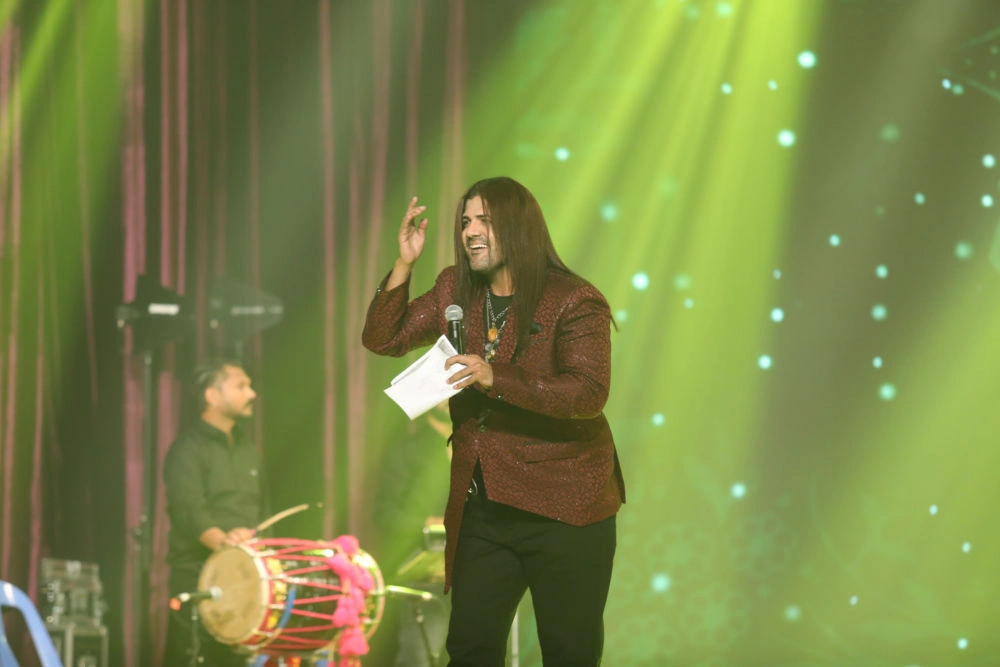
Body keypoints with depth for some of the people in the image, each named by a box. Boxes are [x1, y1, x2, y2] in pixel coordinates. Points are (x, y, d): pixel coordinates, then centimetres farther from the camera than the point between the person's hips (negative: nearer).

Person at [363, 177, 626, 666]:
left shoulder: (574, 303, -10)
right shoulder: (455, 290, 9)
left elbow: (590, 392, -21)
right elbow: (382, 339, 12)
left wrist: (496, 379, -31)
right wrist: (404, 265, -2)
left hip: (562, 511, -5)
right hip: (482, 510, 6)